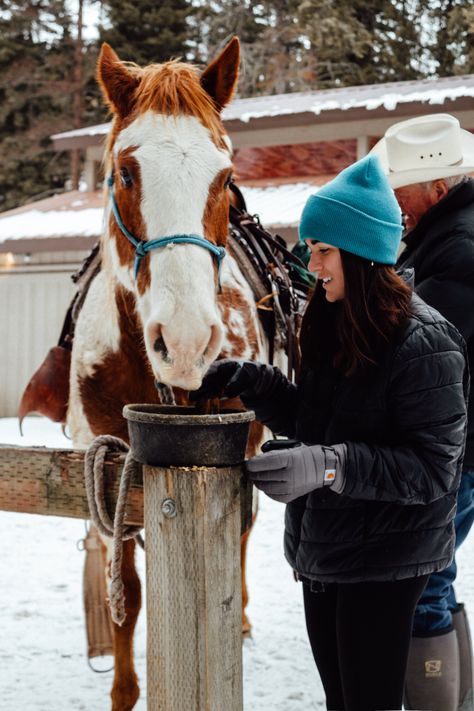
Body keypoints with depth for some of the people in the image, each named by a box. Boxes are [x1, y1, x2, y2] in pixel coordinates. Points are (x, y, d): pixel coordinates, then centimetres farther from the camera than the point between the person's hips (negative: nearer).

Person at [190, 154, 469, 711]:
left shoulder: (424, 344, -19)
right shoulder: (334, 326, 7)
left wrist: (331, 465, -33)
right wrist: (247, 381, 0)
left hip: (383, 565, -8)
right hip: (321, 554, 8)